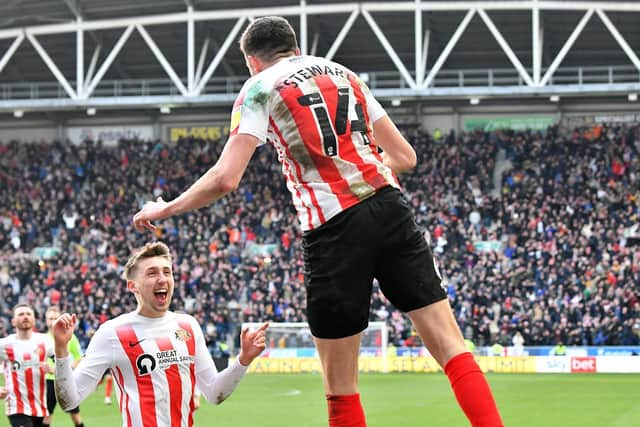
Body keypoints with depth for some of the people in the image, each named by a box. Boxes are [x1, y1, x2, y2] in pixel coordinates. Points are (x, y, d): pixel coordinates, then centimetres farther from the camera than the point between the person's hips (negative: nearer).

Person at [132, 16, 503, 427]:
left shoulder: (261, 88, 7)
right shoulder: (346, 74, 21)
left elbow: (225, 178, -4)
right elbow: (405, 156, 22)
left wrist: (163, 209, 11)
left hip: (333, 228, -4)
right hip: (390, 209, 4)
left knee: (340, 386, 5)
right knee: (451, 346, 3)